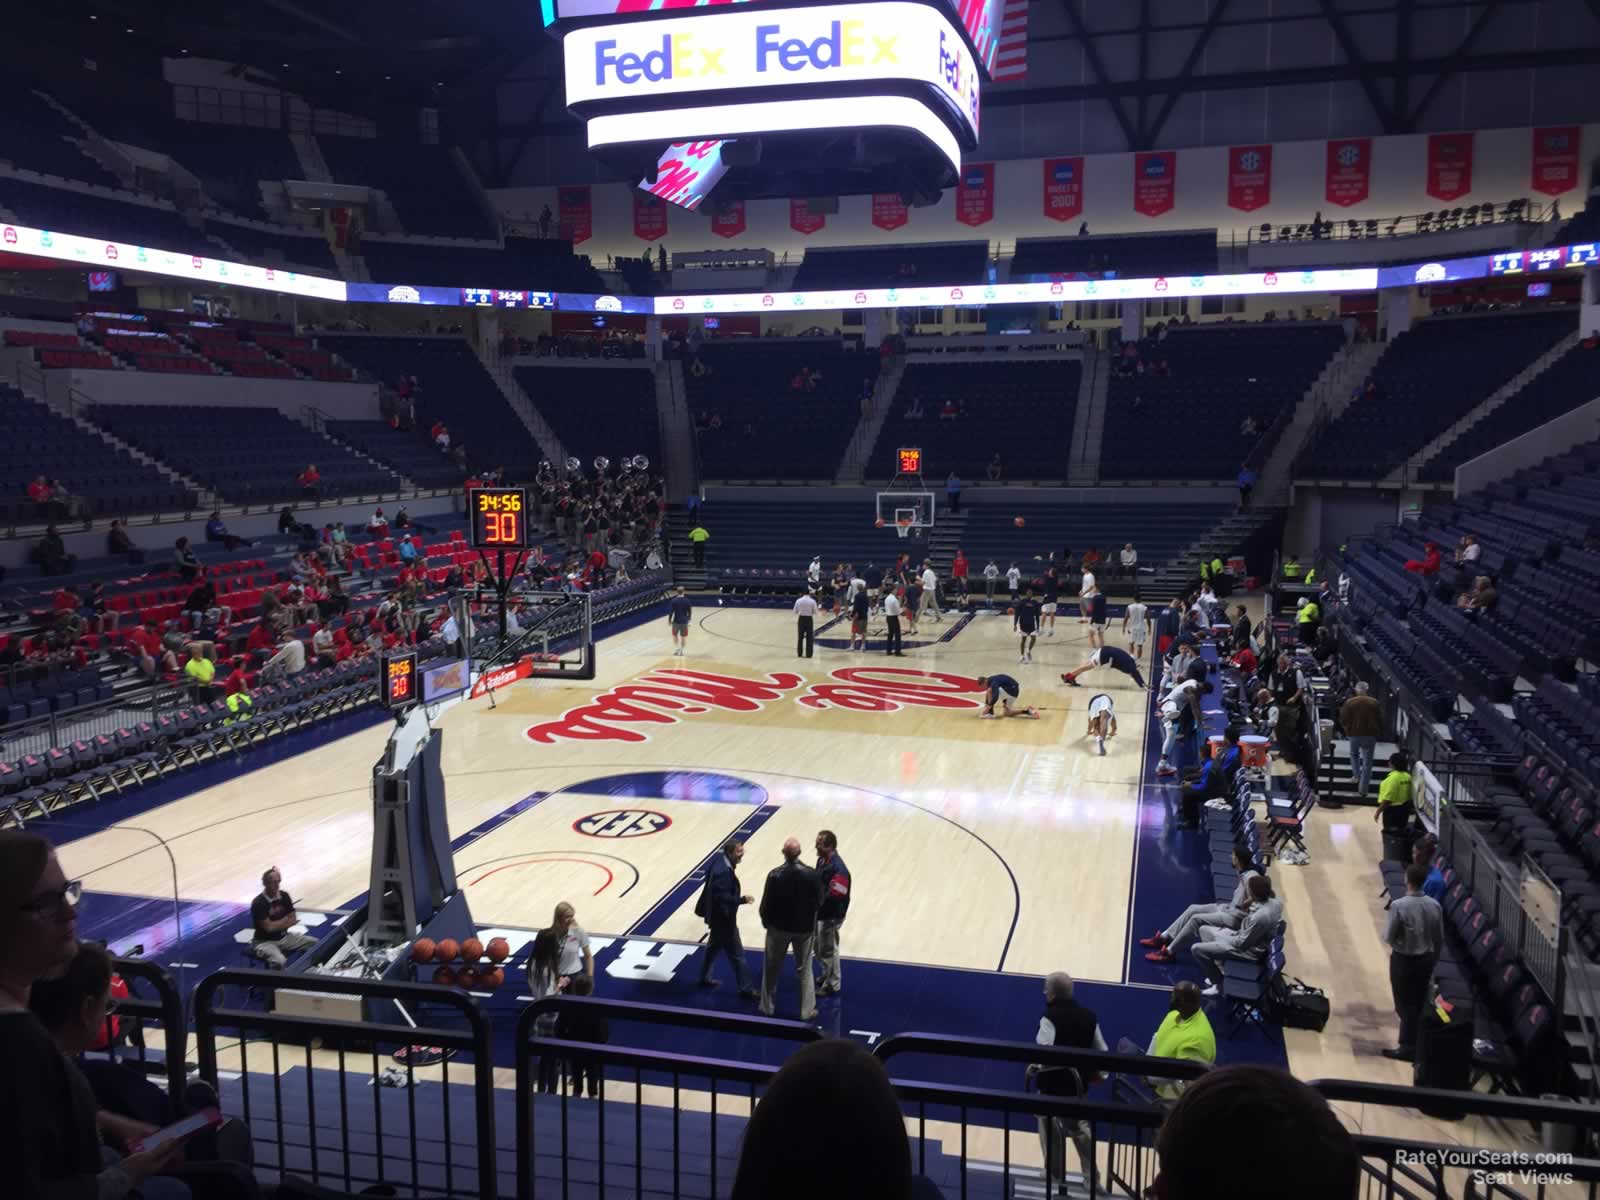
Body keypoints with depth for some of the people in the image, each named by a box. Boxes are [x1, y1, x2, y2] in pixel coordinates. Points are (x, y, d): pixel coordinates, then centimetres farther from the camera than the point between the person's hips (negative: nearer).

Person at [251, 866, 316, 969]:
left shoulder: (284, 896, 0)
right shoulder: (258, 903, -19)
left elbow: (293, 920, 3)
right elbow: (268, 927, -20)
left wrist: (276, 925, -13)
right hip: (264, 942, -6)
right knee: (279, 961, -37)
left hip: (284, 937, 7)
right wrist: (285, 920, -5)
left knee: (315, 944, -8)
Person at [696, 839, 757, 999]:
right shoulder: (723, 871, -32)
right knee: (737, 955, 2)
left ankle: (705, 978, 44)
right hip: (723, 917, -10)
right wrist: (742, 900, -27)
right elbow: (722, 897, -32)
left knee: (714, 946, 27)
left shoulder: (721, 859, -2)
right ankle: (746, 989, 13)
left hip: (717, 915, 10)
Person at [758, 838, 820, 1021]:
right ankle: (807, 1011, 23)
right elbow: (818, 902, -7)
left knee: (771, 969, 19)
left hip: (778, 927, -1)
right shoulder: (811, 874, -18)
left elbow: (766, 904, -13)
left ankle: (767, 1007, 31)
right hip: (804, 928, 1)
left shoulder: (774, 875, -21)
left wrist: (766, 922, 5)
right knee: (804, 971, 17)